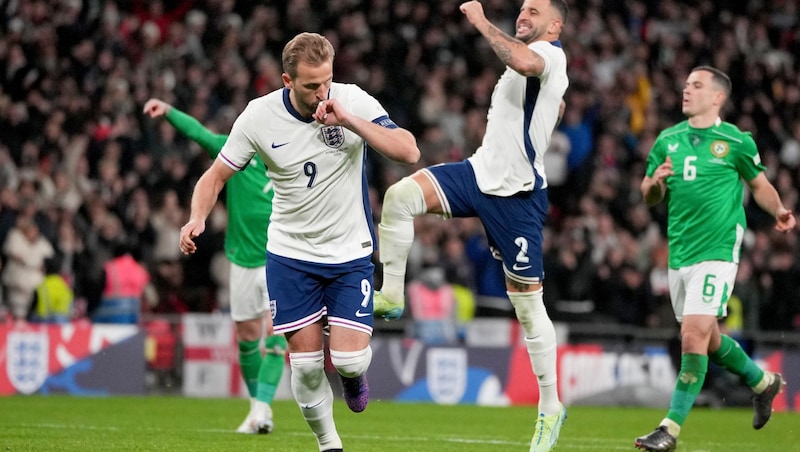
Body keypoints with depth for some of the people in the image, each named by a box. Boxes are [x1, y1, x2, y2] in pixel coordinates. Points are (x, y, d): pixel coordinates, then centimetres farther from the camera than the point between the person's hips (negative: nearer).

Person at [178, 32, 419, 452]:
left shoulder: (353, 102, -14)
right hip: (290, 255, 1)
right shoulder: (258, 116, -12)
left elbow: (409, 152, -24)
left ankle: (353, 371, 27)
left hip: (350, 252, -1)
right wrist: (197, 217, -22)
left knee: (348, 358, -11)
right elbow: (216, 175, -2)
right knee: (305, 361, -1)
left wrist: (349, 120, -32)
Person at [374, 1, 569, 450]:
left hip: (516, 195, -8)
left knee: (528, 303, -2)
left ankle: (551, 408, 8)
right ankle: (392, 296, -3)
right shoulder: (528, 58, 16)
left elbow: (524, 62, -39)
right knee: (401, 195, -14)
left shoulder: (551, 55, -12)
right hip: (481, 172, 8)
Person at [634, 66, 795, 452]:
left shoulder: (736, 141, -3)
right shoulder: (668, 140, 10)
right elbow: (650, 198, 15)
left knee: (694, 337, -15)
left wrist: (779, 212, -10)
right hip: (678, 254, 6)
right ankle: (763, 381, 42)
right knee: (707, 339, 16)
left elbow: (760, 185, 9)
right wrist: (655, 181, -8)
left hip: (716, 251, -6)